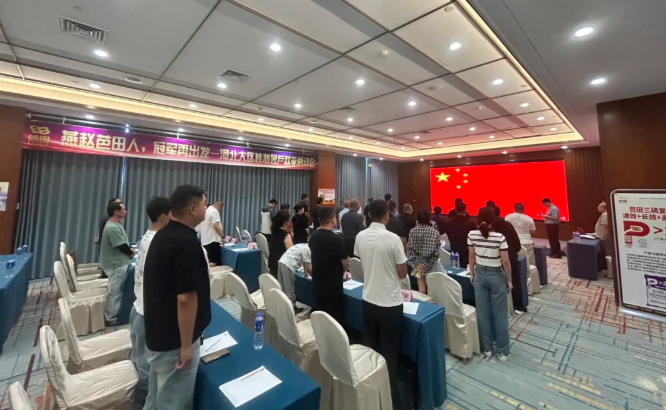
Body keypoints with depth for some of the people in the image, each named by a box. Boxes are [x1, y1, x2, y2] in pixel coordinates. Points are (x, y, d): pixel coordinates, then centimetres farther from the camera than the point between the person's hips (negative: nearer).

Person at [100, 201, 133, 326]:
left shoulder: (114, 225, 11)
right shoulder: (113, 228, -23)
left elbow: (123, 243, 15)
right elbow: (122, 246, -20)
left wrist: (129, 250, 0)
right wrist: (131, 253, -3)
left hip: (118, 263, 10)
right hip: (118, 265, -10)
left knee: (115, 291, 19)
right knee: (114, 292, 0)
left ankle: (112, 316, 31)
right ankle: (110, 319, 12)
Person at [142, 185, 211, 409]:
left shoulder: (162, 235, 2)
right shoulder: (187, 242, -27)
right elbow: (185, 298, -27)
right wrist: (186, 345, -18)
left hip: (157, 333, 9)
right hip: (174, 340, -9)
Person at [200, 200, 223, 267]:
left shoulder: (206, 211, 18)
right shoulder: (214, 211, -11)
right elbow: (216, 226, -23)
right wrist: (222, 236, -15)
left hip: (205, 241, 10)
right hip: (212, 240, -10)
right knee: (214, 262, -11)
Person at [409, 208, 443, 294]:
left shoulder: (412, 231, -7)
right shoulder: (434, 231, -13)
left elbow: (411, 249, -6)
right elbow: (436, 251, -13)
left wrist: (417, 262, -3)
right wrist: (428, 264, -7)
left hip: (418, 263, 2)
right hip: (431, 263, -2)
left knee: (421, 288, 11)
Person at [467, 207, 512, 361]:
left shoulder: (472, 235, -9)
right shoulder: (500, 237, -19)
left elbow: (472, 257, 1)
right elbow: (506, 262, -13)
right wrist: (509, 280, 1)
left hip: (480, 275, 3)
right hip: (497, 276, -2)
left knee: (482, 312, 13)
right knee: (500, 314, 12)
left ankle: (486, 348, 27)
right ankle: (502, 351, 25)